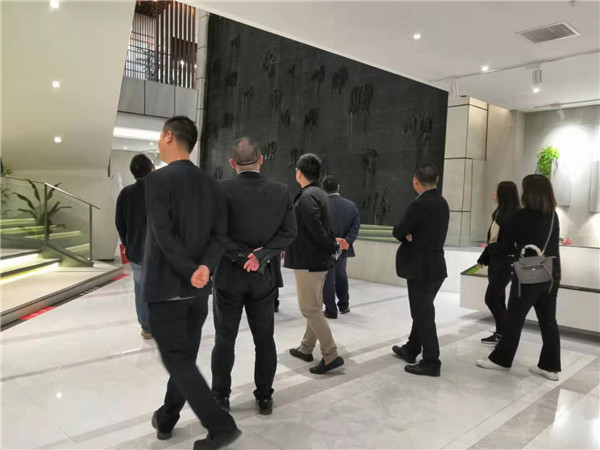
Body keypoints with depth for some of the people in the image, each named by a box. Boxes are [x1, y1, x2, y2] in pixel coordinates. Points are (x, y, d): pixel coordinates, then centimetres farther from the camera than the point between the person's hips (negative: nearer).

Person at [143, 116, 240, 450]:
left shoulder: (158, 180, -12)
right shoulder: (212, 185, 6)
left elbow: (164, 235, -20)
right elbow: (220, 235, -3)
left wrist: (190, 272, -16)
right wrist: (205, 268, -15)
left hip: (166, 288, -6)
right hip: (198, 290, 7)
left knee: (178, 361, 3)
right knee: (186, 356, 16)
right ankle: (167, 419, 34)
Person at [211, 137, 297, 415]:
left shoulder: (222, 190, -12)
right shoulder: (282, 191, -4)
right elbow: (289, 232, -8)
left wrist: (243, 255, -13)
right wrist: (261, 255, -13)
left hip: (229, 275, -2)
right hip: (264, 277, 2)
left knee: (225, 339, 12)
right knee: (265, 339, 14)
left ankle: (220, 398, 23)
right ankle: (265, 398, 24)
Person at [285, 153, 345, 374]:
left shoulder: (306, 197, -18)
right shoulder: (320, 194, 11)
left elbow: (317, 230, -23)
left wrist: (333, 247, -11)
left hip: (308, 261, -10)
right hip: (319, 259, 10)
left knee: (310, 309, -3)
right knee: (315, 307, 17)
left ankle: (331, 356, 0)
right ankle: (306, 348, 31)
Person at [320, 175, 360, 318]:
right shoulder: (351, 205, -1)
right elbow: (356, 226, -5)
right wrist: (346, 241, -11)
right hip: (343, 247, 5)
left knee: (328, 278, 7)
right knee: (341, 275, 23)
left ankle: (331, 310, 13)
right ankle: (344, 305, 37)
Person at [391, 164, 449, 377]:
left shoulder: (419, 205, -20)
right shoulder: (441, 202, 8)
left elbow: (398, 232, -13)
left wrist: (406, 236, 6)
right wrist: (412, 236, -6)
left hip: (421, 269, -9)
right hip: (435, 266, 9)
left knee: (424, 315, 1)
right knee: (422, 312, 19)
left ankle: (431, 363, 10)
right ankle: (411, 350, 35)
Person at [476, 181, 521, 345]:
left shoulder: (513, 216, -16)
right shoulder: (499, 213, 10)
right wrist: (483, 259, 17)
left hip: (505, 263, -8)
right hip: (495, 261, 8)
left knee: (491, 299, -5)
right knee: (498, 300, 12)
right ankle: (501, 333, 21)